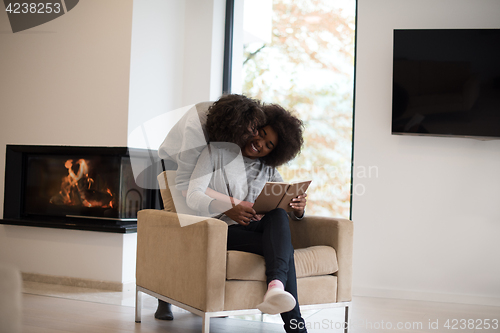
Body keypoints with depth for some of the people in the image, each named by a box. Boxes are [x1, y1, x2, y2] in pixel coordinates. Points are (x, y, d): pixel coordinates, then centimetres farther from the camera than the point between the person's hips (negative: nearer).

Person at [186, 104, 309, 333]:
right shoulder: (216, 151, 6)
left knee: (279, 214, -34)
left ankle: (276, 286, -54)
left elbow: (289, 208, 17)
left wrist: (298, 209, -11)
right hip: (222, 231, -3)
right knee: (283, 248, -31)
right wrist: (228, 209, -28)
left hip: (254, 228, 4)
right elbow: (193, 196, -8)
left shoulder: (268, 170, 20)